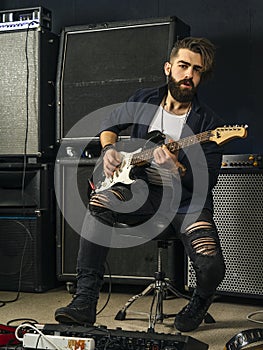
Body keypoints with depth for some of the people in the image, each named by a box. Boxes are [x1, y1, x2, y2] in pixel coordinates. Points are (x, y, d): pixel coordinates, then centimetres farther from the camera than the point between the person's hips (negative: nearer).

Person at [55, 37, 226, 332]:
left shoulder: (209, 123, -7)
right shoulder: (143, 100, 4)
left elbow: (206, 182, -10)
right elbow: (110, 123, 23)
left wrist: (175, 168, -27)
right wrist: (109, 149, 3)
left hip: (186, 198, -2)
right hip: (143, 188, 3)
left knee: (211, 266, -24)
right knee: (100, 202, -29)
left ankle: (199, 303, 18)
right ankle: (84, 302, -23)